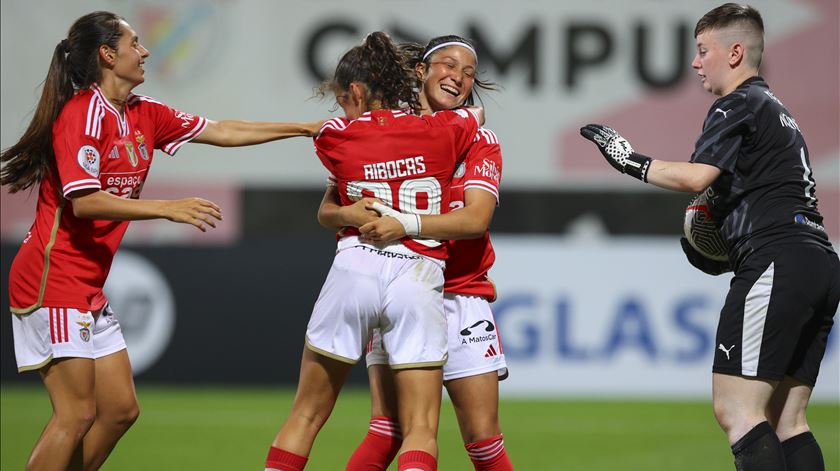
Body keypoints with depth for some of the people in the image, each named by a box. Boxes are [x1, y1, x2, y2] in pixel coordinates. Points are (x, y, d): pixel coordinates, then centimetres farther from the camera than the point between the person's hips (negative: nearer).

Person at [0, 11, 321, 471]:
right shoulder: (81, 114, -15)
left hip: (89, 288, 10)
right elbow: (84, 201, -24)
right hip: (53, 278, -9)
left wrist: (306, 128, 18)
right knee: (77, 413, -13)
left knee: (120, 409, 8)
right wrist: (168, 208, -26)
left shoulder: (143, 114, 10)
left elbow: (221, 132, 18)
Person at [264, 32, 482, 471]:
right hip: (420, 278, 0)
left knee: (305, 415, 12)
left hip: (354, 267, 0)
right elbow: (477, 112, 27)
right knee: (420, 432, -1)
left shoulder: (333, 138, 2)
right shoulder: (440, 132, 4)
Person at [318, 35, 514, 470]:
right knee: (387, 430, -12)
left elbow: (476, 218, -13)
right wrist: (350, 214, -21)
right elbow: (326, 212, 3)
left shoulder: (478, 140, 4)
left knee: (482, 436, -3)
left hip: (460, 294, 0)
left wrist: (405, 225, -26)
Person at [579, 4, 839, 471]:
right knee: (785, 421, 8)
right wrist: (727, 239, 20)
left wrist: (632, 160, -4)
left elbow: (696, 177, -16)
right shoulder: (777, 110, 29)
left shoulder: (738, 105, -2)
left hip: (777, 263, -10)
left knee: (736, 409, -14)